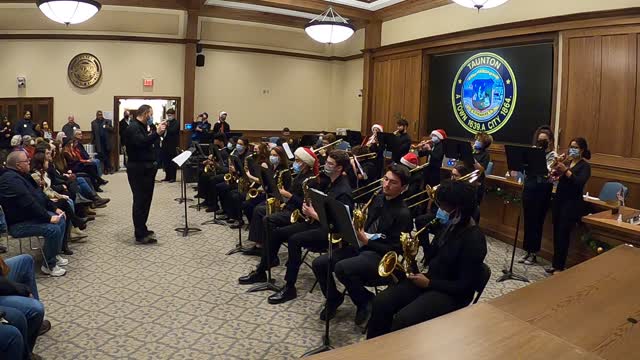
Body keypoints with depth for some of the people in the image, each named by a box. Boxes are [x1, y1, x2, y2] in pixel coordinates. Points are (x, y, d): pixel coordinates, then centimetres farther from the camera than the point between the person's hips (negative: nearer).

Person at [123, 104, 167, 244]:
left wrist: (157, 133, 9)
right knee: (140, 201, -8)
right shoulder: (133, 127, -14)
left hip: (145, 168, 10)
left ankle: (142, 230, 23)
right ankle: (140, 235, -4)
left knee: (145, 200, 14)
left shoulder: (141, 127, 18)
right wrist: (156, 133, -34)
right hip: (138, 169, -10)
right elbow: (141, 142, -31)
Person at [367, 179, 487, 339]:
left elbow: (464, 286, -18)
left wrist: (429, 283, -17)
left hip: (451, 294, -7)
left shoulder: (474, 240, -19)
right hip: (429, 280, 8)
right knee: (380, 302, -11)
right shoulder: (451, 226, 4)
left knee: (403, 319, -28)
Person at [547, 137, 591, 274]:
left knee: (563, 234, -5)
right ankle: (555, 264, 17)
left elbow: (579, 182, -21)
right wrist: (556, 170, -14)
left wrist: (565, 170, -30)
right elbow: (558, 177, 6)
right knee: (556, 234, 9)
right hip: (559, 200, 6)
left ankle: (560, 267, 4)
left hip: (572, 204, -6)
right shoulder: (567, 162, 13)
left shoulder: (585, 166, -6)